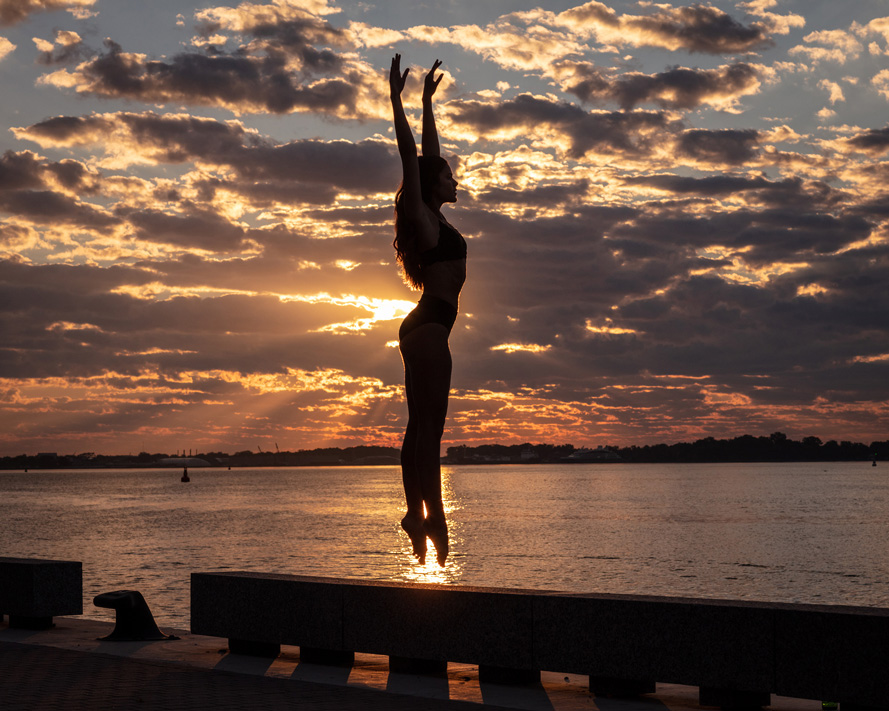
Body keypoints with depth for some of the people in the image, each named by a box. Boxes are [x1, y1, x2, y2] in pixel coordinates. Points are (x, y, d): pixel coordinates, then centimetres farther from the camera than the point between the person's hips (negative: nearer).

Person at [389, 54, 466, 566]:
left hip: (423, 327, 10)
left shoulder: (433, 219, 16)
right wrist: (397, 101, -16)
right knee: (430, 424, -11)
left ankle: (417, 514, 10)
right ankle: (433, 515, -11)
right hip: (430, 327, -10)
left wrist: (428, 101, 32)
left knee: (421, 424, 8)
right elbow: (412, 159, -14)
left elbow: (427, 153, 25)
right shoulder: (423, 218, -7)